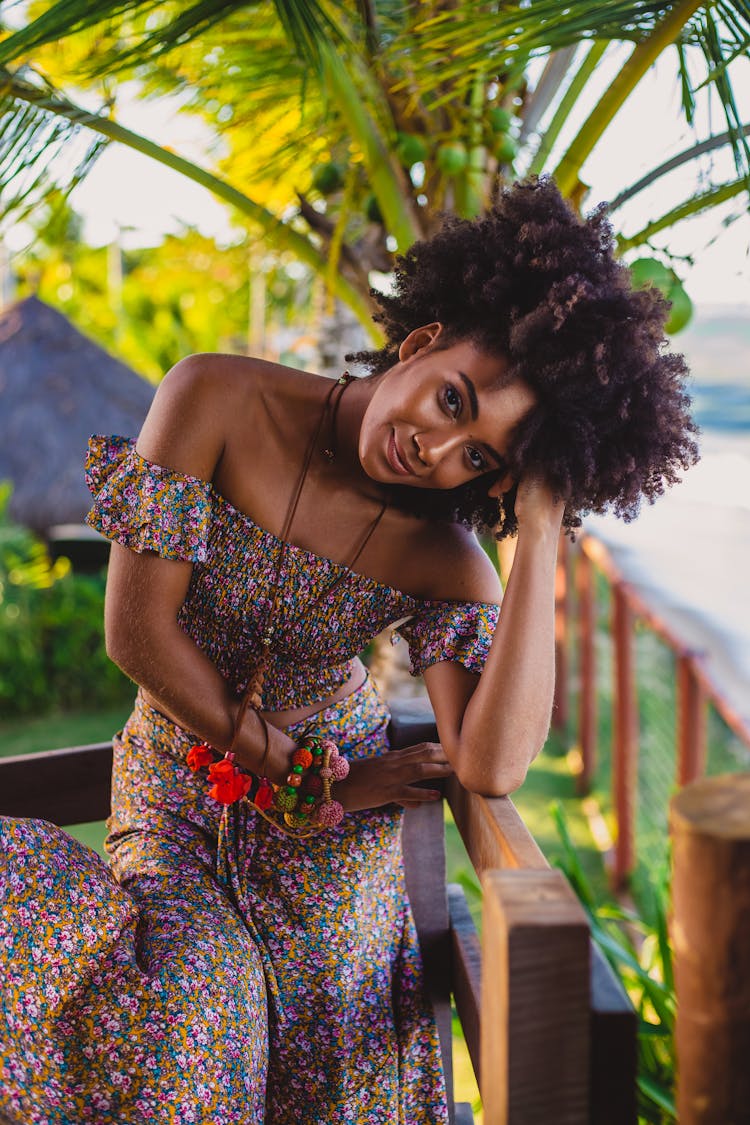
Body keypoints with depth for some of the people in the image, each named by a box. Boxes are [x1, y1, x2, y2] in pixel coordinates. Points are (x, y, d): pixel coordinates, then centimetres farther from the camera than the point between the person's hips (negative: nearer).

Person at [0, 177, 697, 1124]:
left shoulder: (442, 561, -12)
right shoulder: (215, 400, -16)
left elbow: (491, 767, -26)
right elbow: (137, 628, -16)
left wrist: (540, 538, -26)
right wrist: (307, 783, -11)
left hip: (333, 834, 1)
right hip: (173, 799, 0)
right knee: (193, 998, -25)